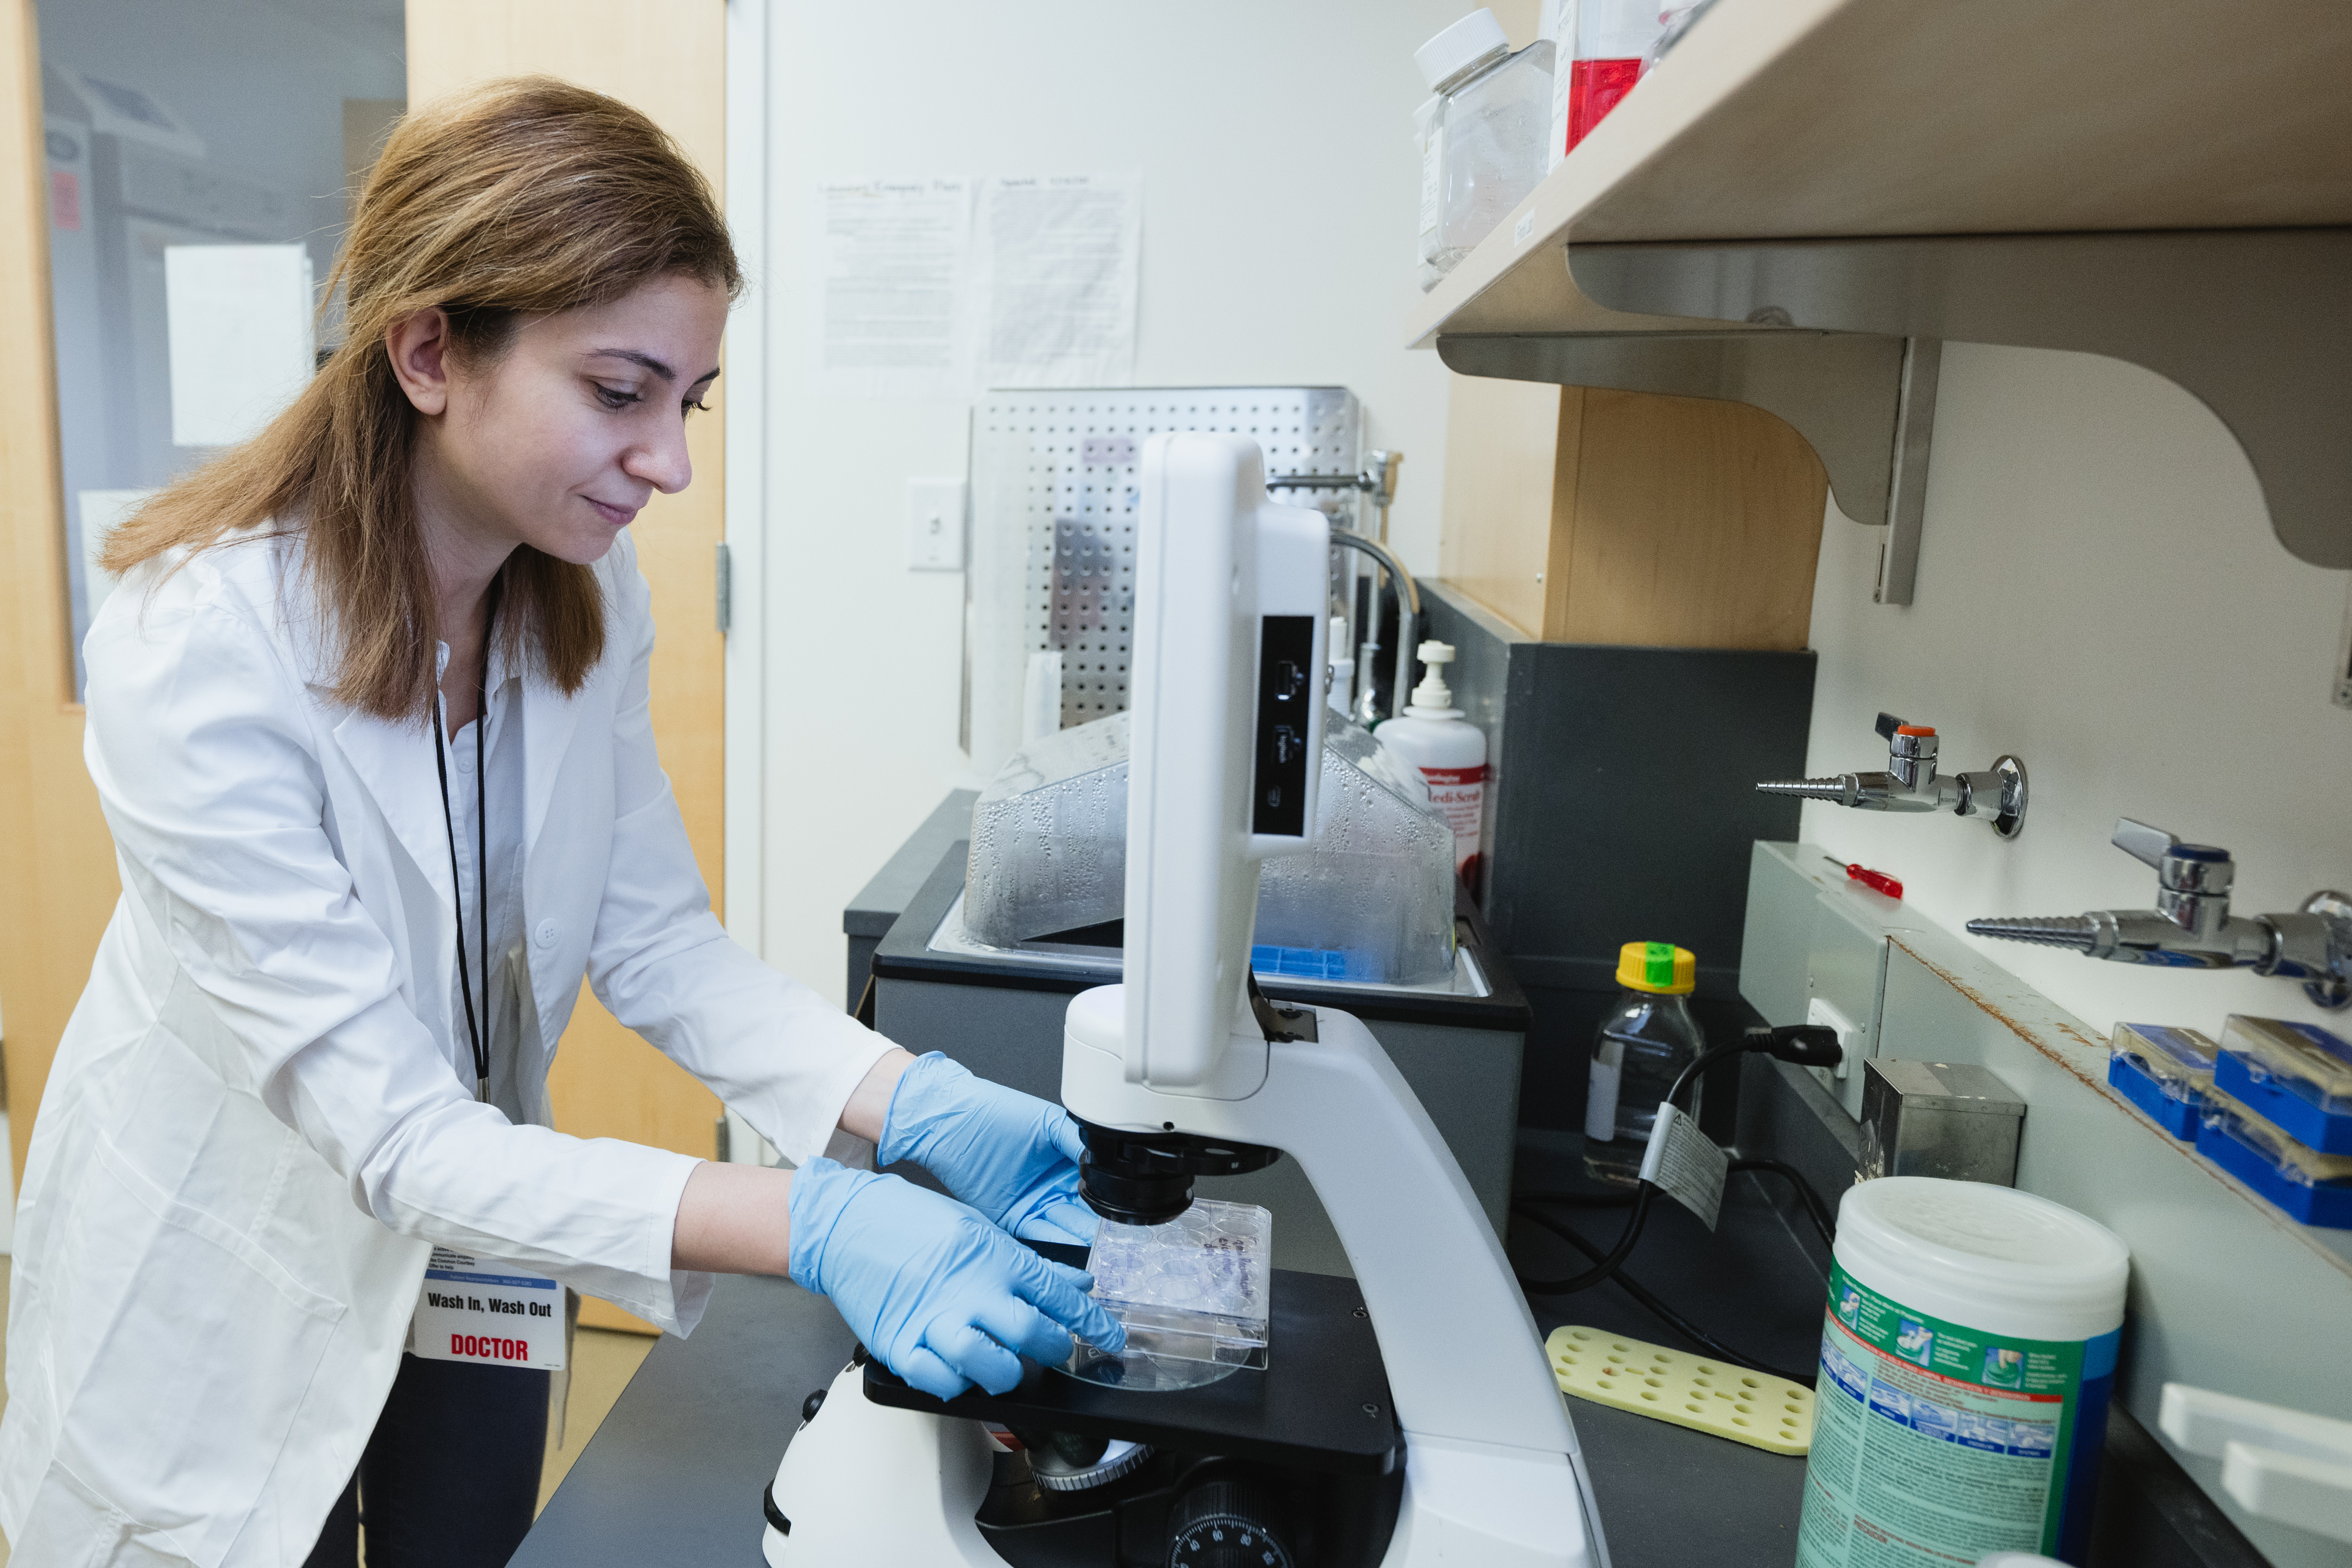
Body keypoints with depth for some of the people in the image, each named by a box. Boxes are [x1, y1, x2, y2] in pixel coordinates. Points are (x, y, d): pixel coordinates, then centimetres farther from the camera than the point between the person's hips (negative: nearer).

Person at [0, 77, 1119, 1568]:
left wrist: (918, 1104, -26)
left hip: (470, 1251, 5)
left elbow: (658, 941, -10)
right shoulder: (197, 650, -31)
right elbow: (396, 1134, -32)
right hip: (230, 1302, -4)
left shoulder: (585, 593, -11)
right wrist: (809, 1226, -43)